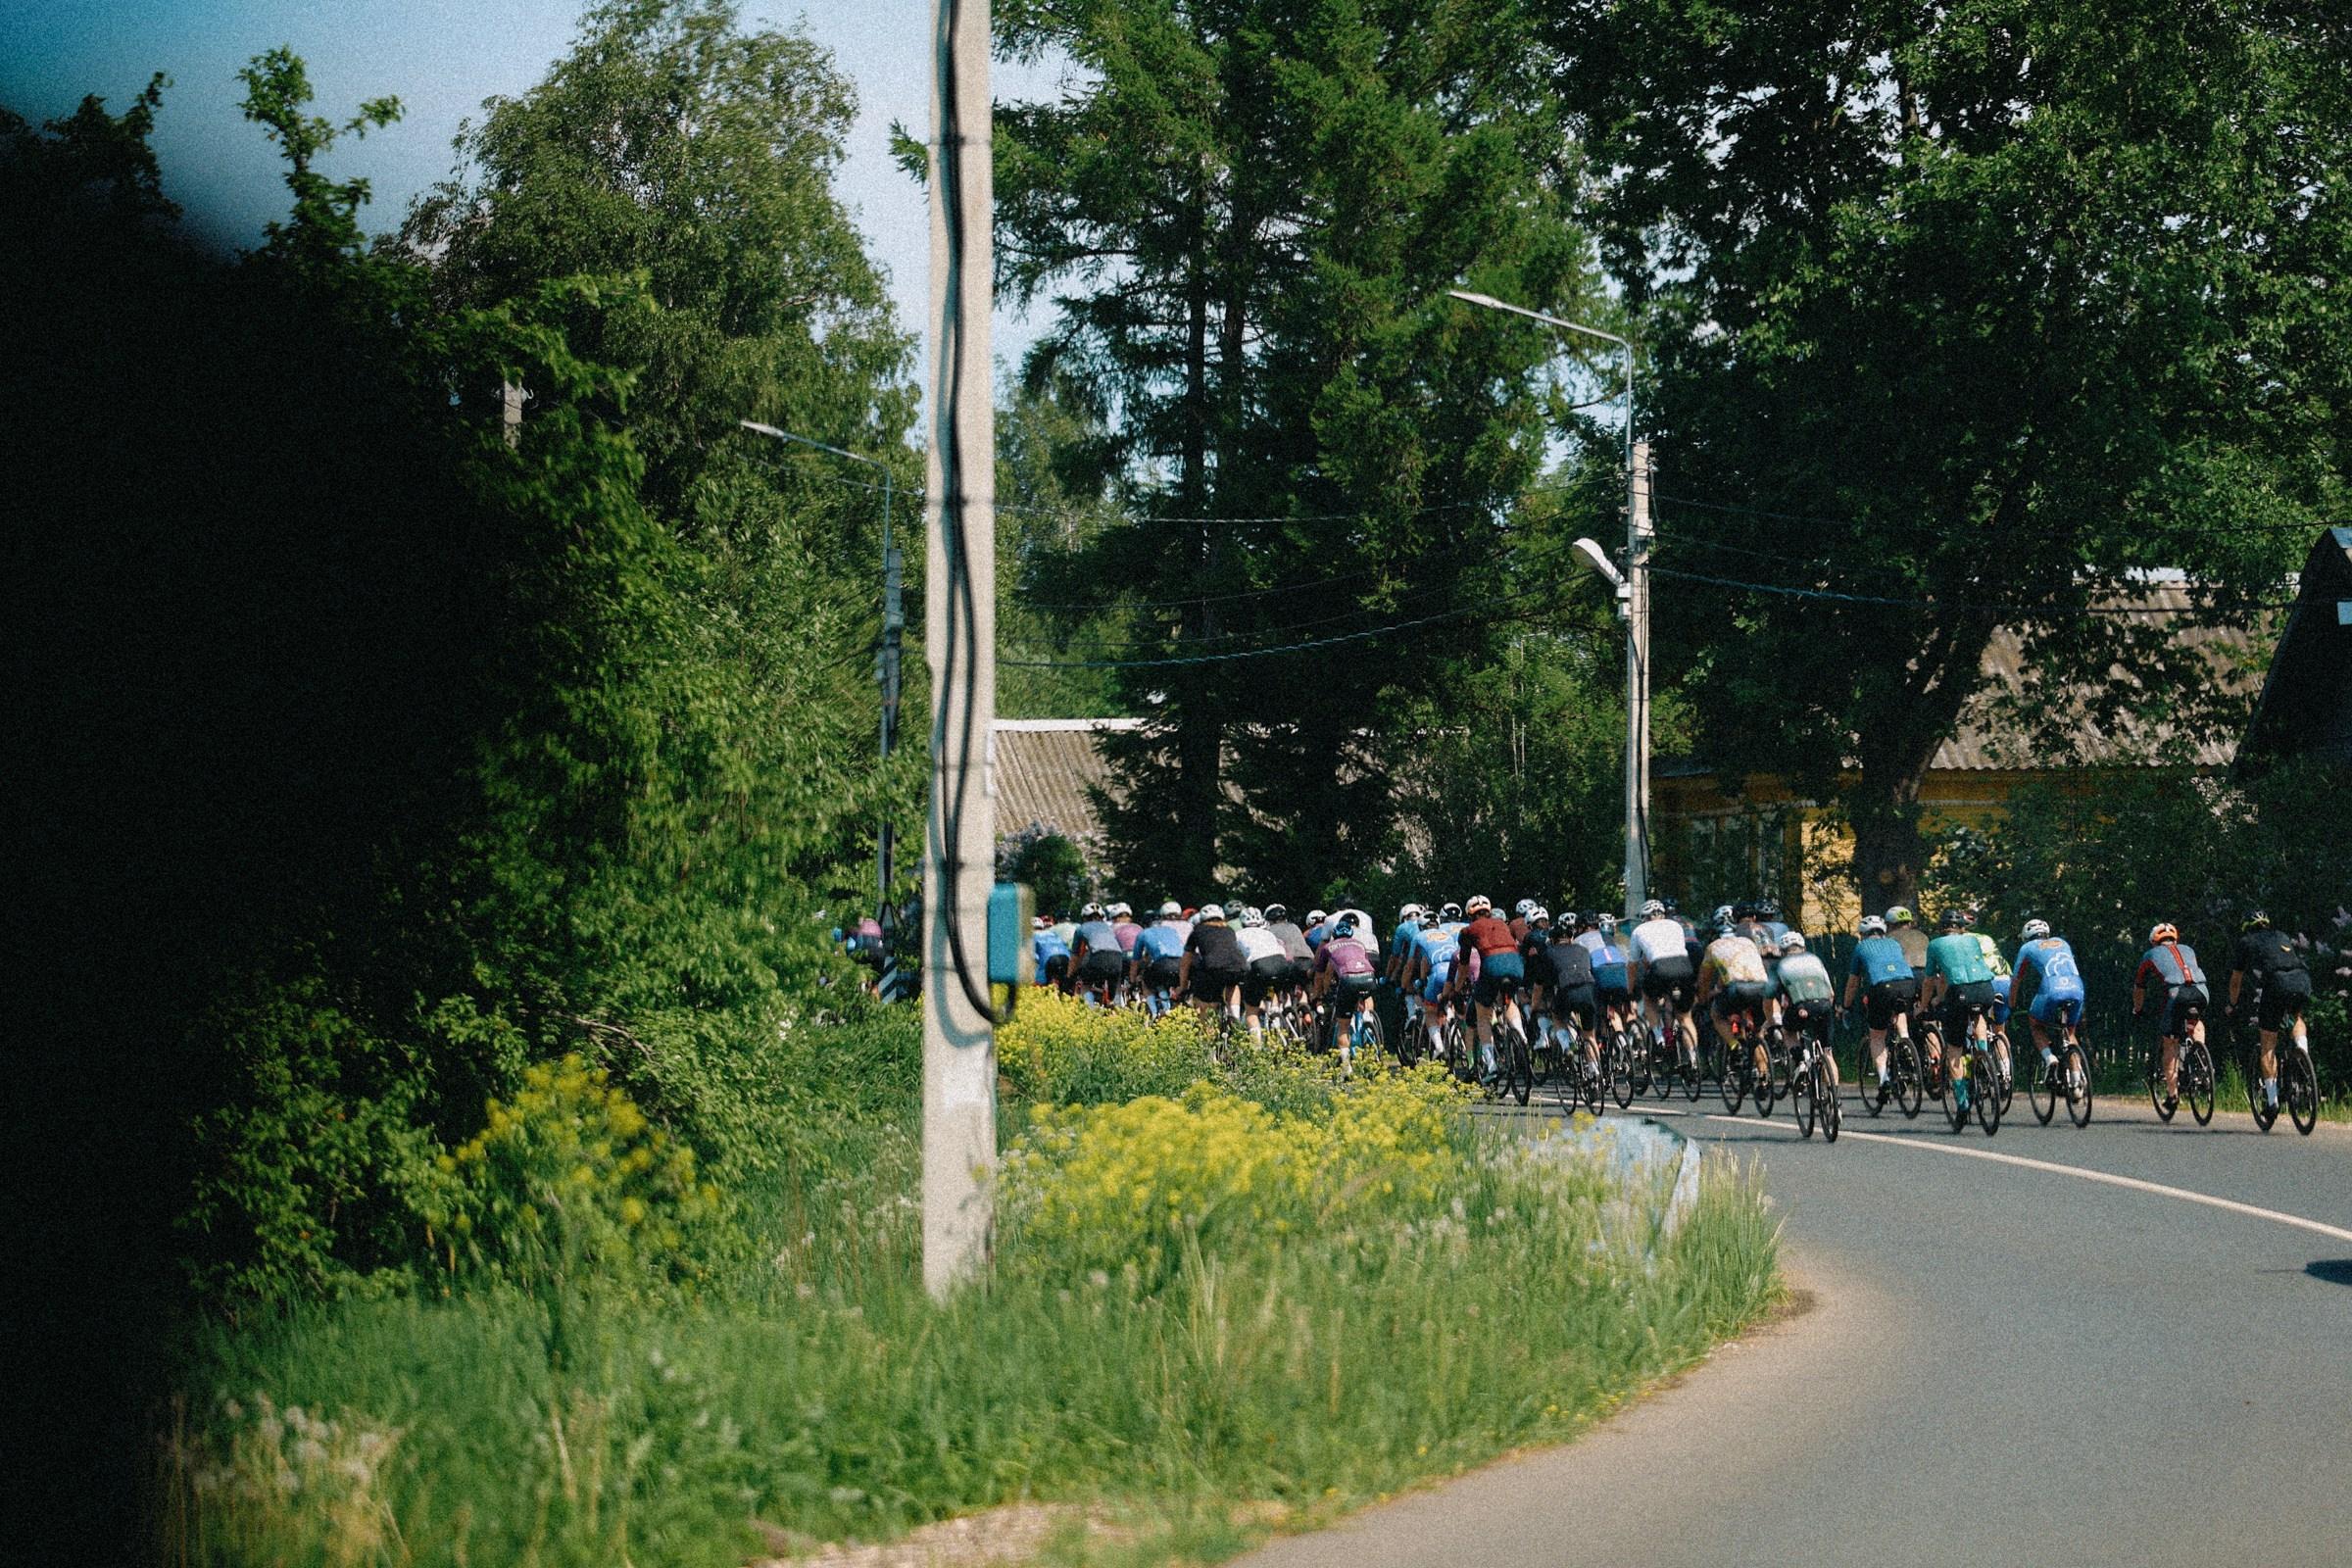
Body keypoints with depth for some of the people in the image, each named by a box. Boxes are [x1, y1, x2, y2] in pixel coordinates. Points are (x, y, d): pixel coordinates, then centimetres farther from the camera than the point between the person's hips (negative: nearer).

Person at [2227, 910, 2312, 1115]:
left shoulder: (2246, 942, 24)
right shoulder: (2282, 937, 35)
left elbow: (2236, 980, 29)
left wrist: (2232, 1005, 48)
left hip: (2276, 983, -3)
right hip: (2303, 980, 3)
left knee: (2268, 1044, 8)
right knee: (2296, 1017, 36)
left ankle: (2272, 1097, 3)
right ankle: (2303, 1051, 8)